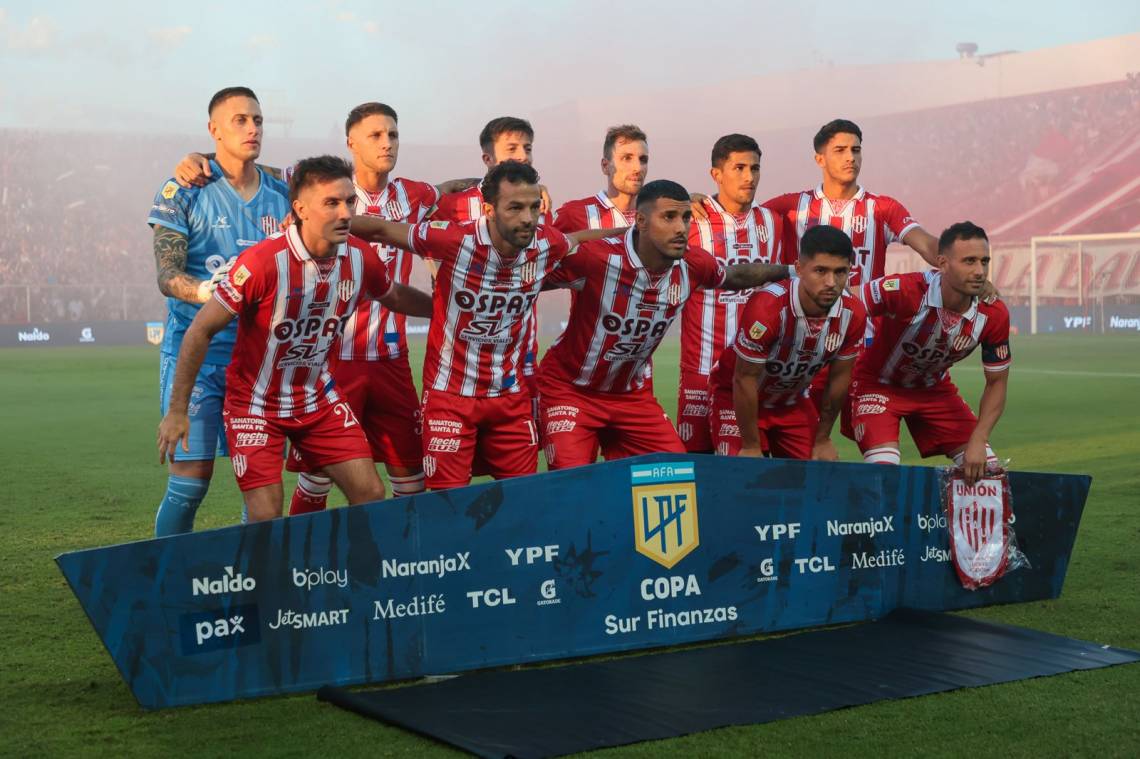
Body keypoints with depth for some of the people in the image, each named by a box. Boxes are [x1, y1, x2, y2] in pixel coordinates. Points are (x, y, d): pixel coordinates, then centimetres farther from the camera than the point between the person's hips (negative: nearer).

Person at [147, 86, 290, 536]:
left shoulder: (281, 195, 11)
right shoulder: (183, 192, -2)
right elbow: (166, 276, -10)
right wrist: (202, 291, -30)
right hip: (196, 352, -4)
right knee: (190, 479, -8)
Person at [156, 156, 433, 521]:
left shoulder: (360, 257, -10)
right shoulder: (263, 262, -26)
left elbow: (395, 296, 15)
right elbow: (200, 331, -19)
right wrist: (177, 411, -17)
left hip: (318, 399, 5)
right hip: (255, 405, -5)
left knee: (371, 496, -1)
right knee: (267, 521, -10)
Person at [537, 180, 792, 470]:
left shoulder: (692, 265, -9)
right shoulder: (597, 258, -27)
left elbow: (736, 275, 13)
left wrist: (792, 271, 19)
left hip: (633, 393, 5)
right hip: (570, 389, -5)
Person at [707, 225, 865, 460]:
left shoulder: (853, 314, -19)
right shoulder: (767, 307, -35)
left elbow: (839, 377, -3)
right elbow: (745, 379, -25)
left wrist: (823, 439, 4)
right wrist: (751, 447, -17)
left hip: (792, 401, 5)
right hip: (736, 397, -5)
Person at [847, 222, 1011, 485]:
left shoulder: (994, 314, -21)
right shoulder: (904, 290, -35)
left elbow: (996, 382, -7)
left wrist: (978, 441, -18)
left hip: (935, 388, 4)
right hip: (878, 383, -4)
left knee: (986, 469, -3)